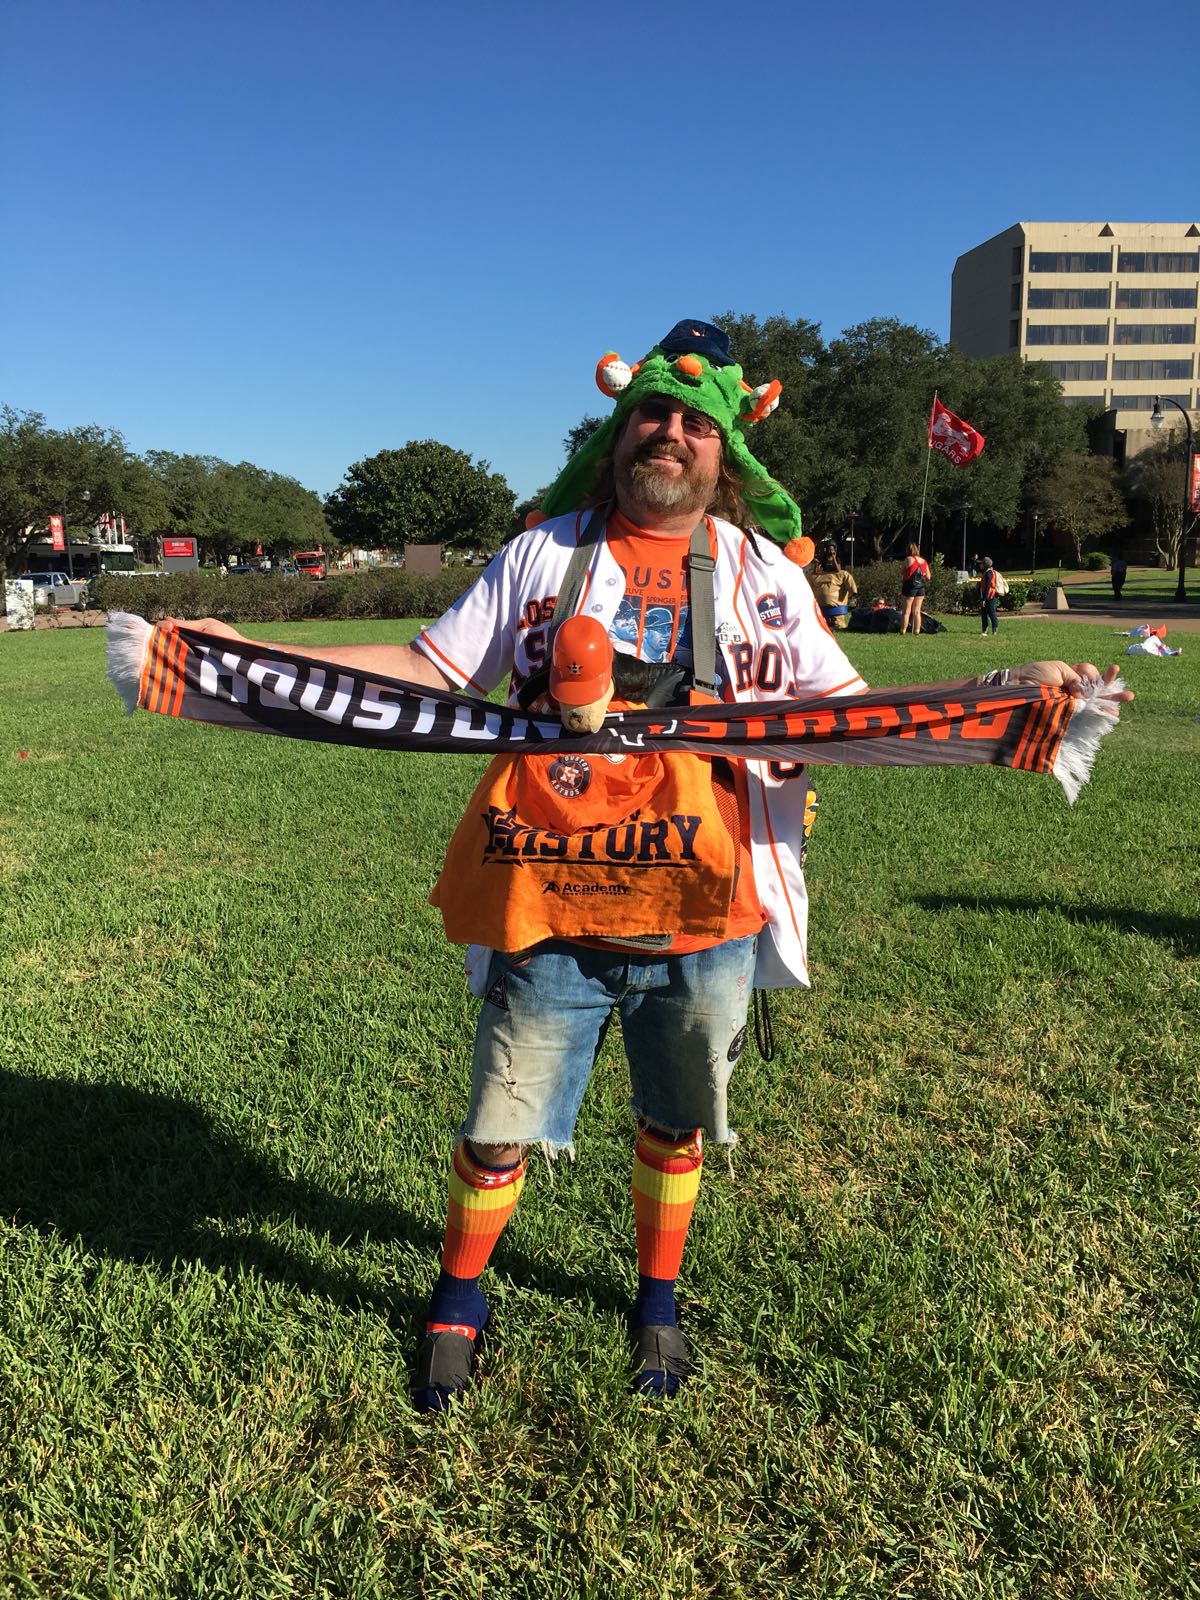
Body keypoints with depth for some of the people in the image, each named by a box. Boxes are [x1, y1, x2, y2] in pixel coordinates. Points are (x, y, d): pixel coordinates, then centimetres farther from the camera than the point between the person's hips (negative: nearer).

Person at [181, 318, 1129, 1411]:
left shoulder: (764, 575, 4)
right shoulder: (542, 553, 3)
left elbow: (846, 709, 3)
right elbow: (428, 671, 3)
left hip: (701, 925, 1)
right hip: (550, 921, 0)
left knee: (676, 1129, 18)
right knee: (496, 1136, 10)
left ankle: (658, 1300, 45)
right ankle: (459, 1299, 39)